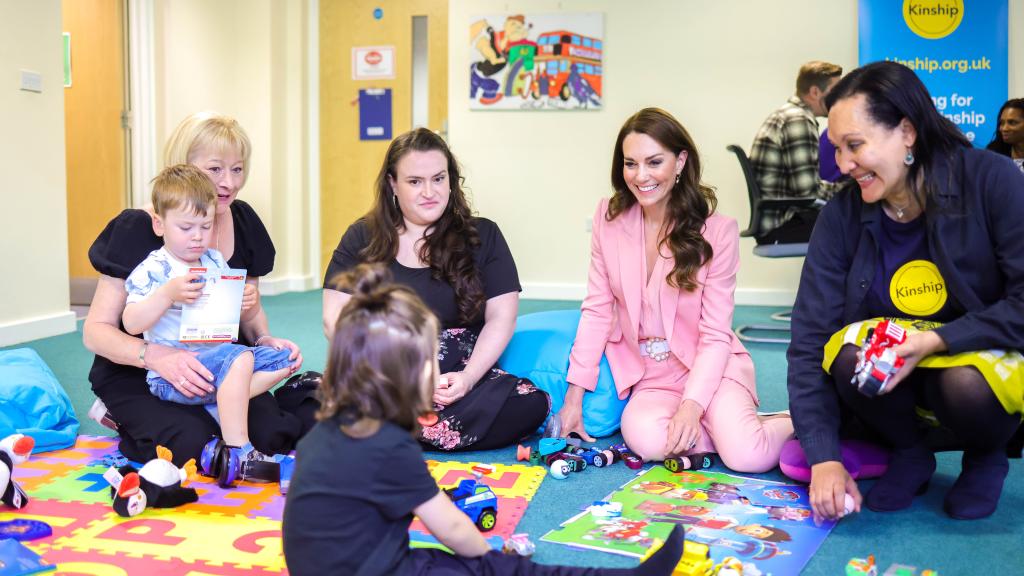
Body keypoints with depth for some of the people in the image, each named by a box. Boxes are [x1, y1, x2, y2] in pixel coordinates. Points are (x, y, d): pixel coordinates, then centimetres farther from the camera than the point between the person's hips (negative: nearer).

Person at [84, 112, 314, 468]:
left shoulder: (242, 221, 1)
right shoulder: (138, 230, -14)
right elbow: (96, 331, -15)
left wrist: (265, 340, -10)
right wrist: (155, 356, -35)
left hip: (220, 368, 4)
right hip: (137, 376, -4)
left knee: (271, 434, -22)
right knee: (192, 443, -30)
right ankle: (127, 421, 1)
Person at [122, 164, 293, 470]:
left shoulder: (215, 262, 13)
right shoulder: (151, 270, -7)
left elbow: (241, 320, 19)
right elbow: (131, 324, -18)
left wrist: (247, 305, -5)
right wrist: (168, 294, -29)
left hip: (217, 355, 8)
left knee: (283, 359, 1)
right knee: (239, 357, -32)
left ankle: (217, 407, -15)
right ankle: (237, 452, -30)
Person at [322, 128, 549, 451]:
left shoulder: (482, 236, 10)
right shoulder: (362, 239, 10)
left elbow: (500, 319, 5)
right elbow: (335, 319, 3)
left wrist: (468, 378, -12)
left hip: (461, 378, 2)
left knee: (530, 403, -31)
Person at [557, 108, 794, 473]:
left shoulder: (716, 230, -11)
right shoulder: (609, 217, -2)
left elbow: (715, 335, -11)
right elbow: (597, 310, 0)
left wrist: (691, 405, -26)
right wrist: (575, 396, -6)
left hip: (706, 365, -2)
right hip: (648, 375, 2)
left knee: (748, 456, -27)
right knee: (647, 440, -30)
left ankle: (793, 423, 8)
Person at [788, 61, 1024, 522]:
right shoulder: (841, 216, -10)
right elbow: (809, 341, -14)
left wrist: (938, 340, -29)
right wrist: (824, 458, -23)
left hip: (980, 359, -2)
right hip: (895, 376, 2)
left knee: (967, 383, -34)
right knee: (850, 356, -29)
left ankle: (986, 459, 4)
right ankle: (910, 454, 3)